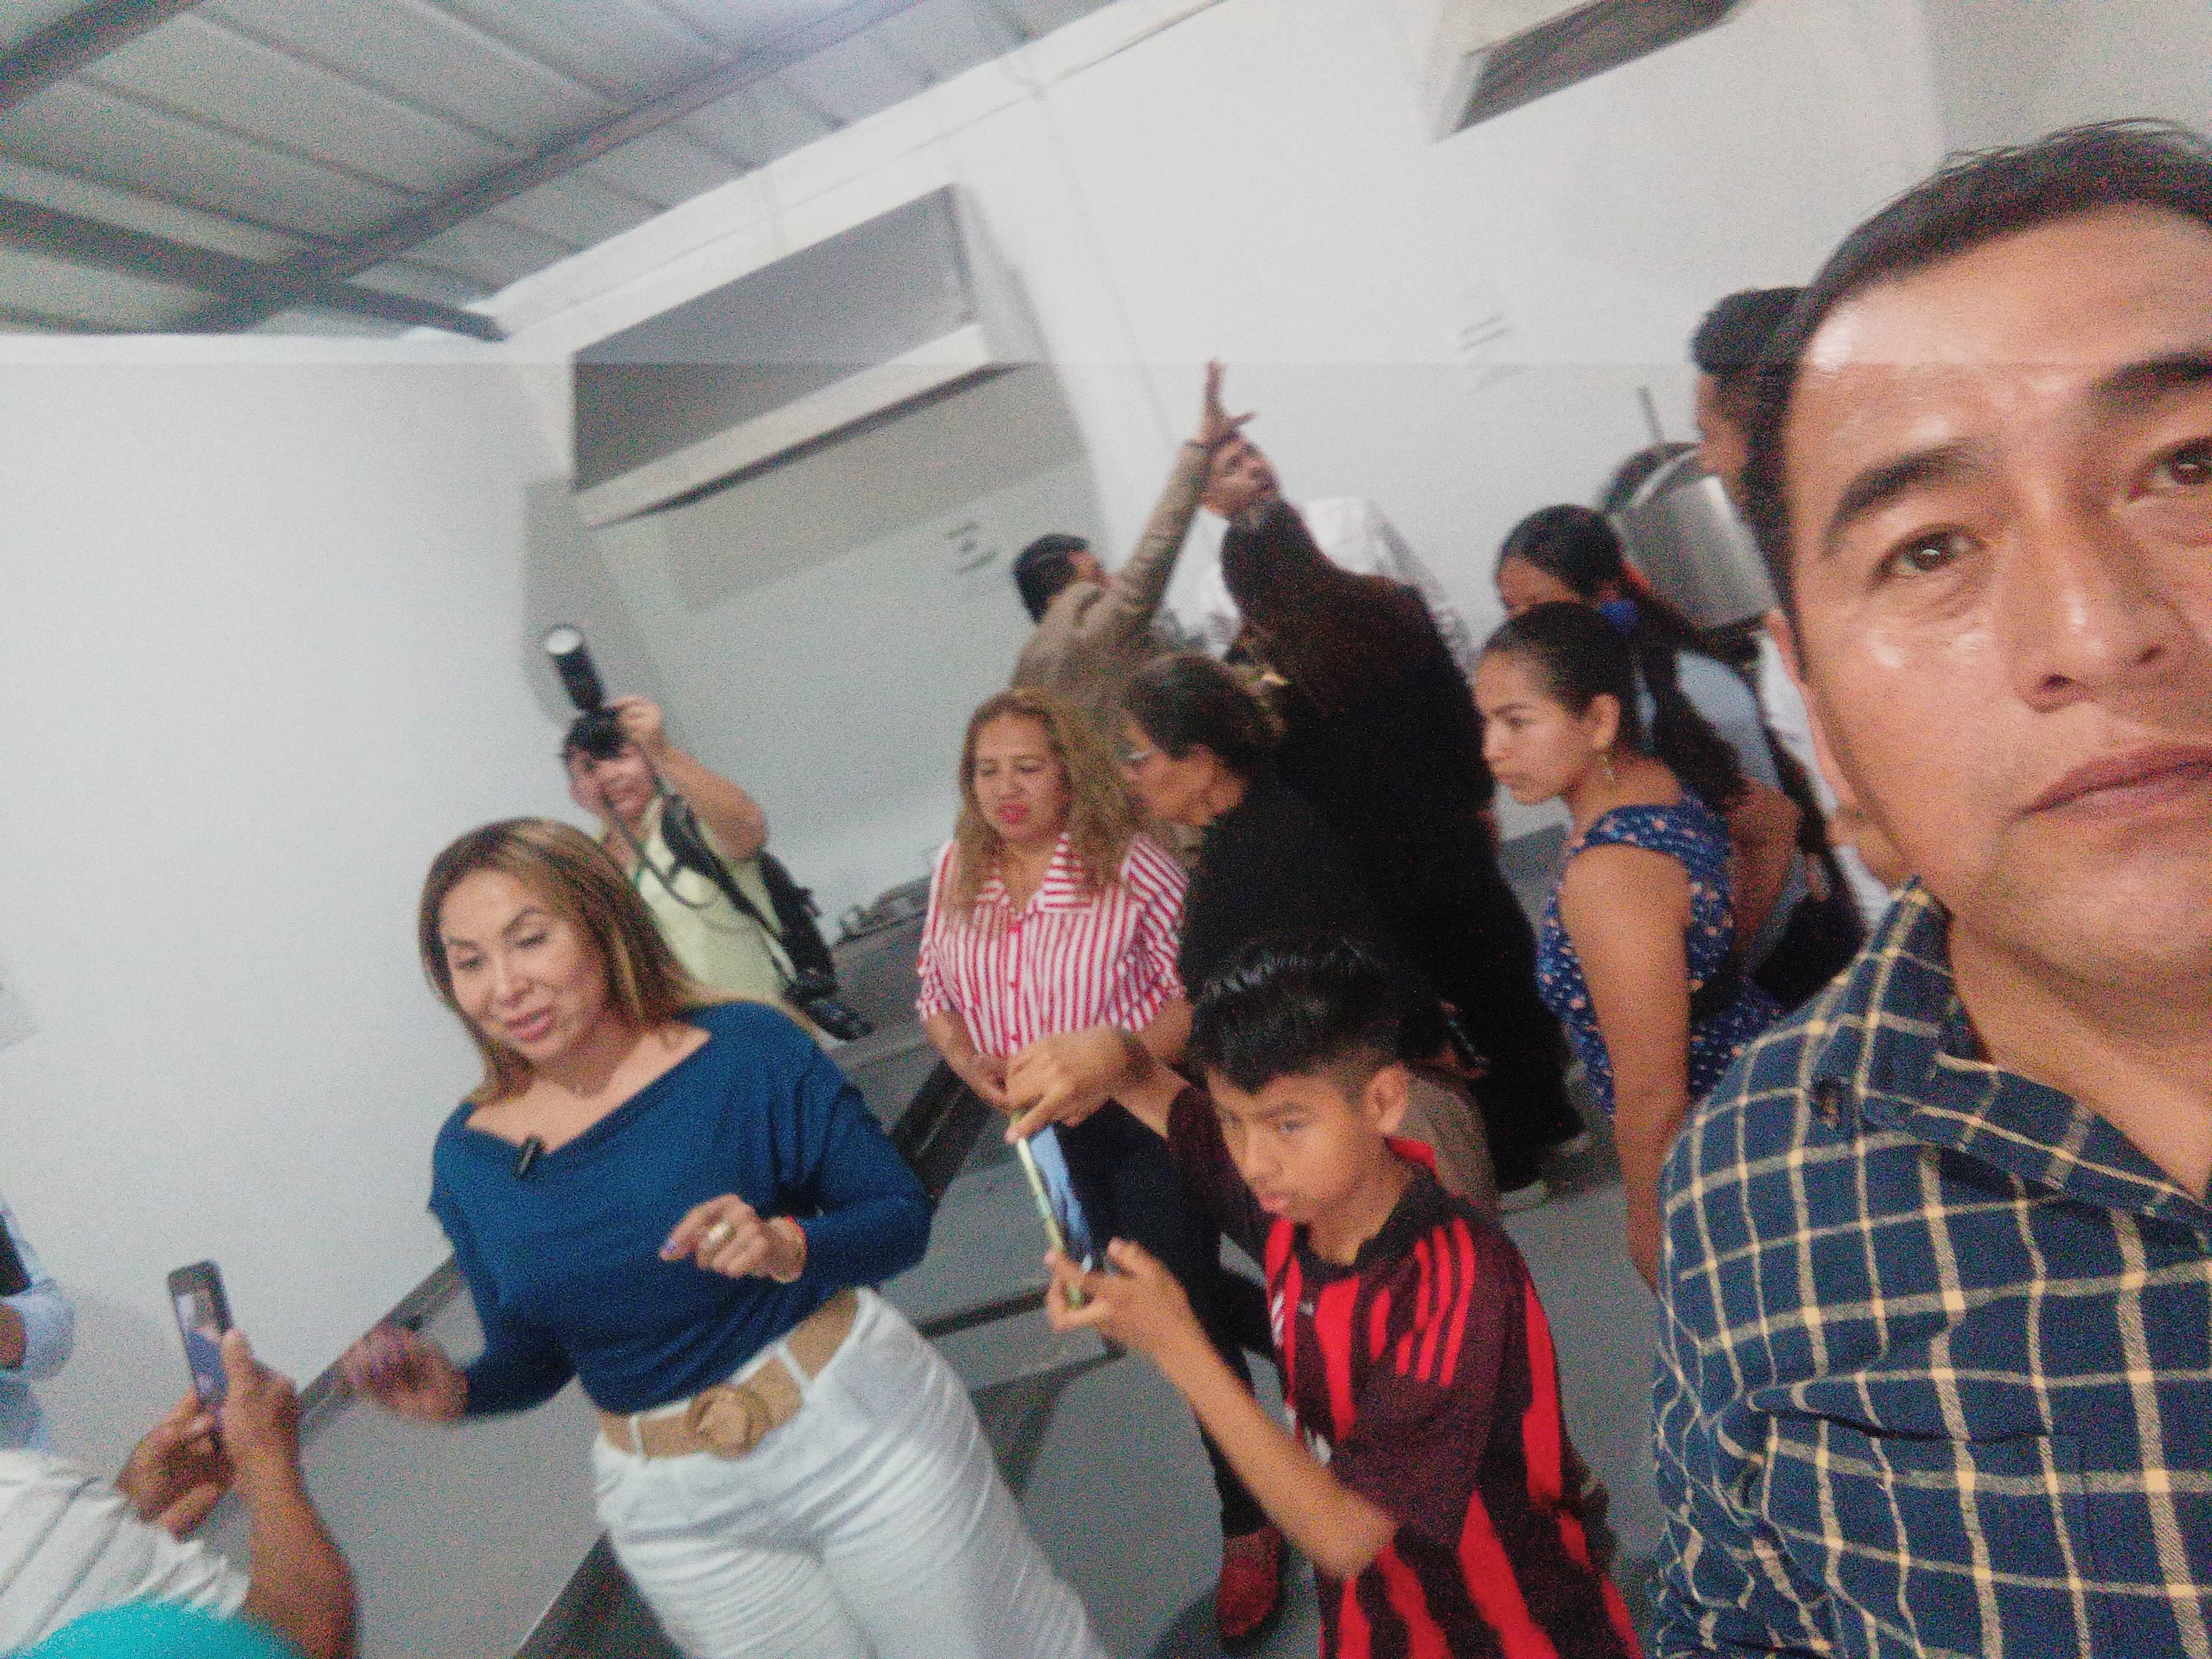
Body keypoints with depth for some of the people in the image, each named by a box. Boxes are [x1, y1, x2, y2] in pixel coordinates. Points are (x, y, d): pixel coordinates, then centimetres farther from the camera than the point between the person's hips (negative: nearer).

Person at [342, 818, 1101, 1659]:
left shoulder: (748, 1052, -16)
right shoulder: (468, 1156, -4)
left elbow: (904, 1219, -11)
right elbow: (534, 1355, 8)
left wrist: (787, 1246, -29)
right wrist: (457, 1392, -12)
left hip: (860, 1425, -2)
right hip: (676, 1513, 3)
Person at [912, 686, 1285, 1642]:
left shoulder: (1130, 865, -18)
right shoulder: (957, 874, -2)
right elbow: (935, 996, 5)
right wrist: (970, 1063, -14)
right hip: (1051, 1136, 6)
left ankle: (1247, 1529, 22)